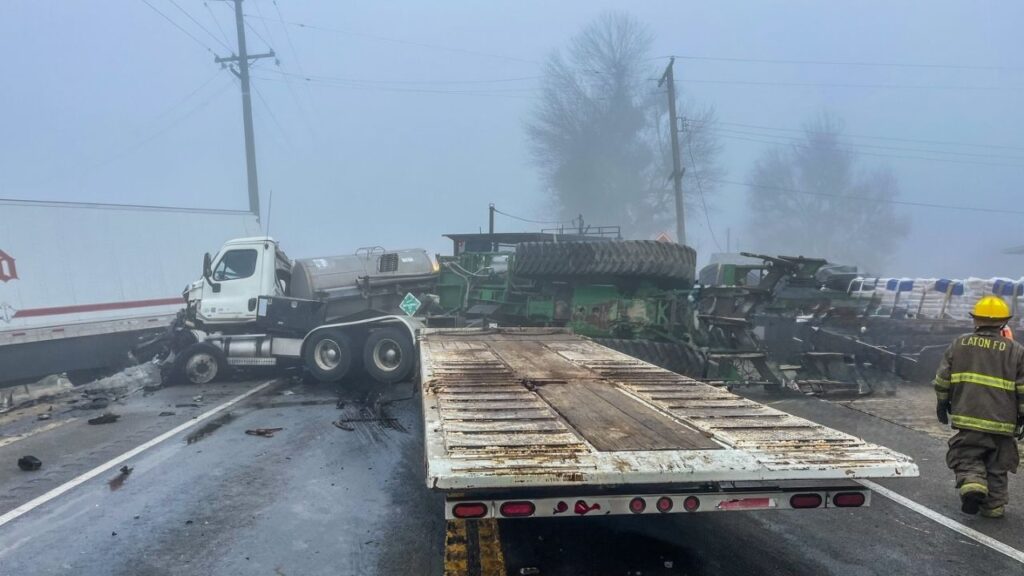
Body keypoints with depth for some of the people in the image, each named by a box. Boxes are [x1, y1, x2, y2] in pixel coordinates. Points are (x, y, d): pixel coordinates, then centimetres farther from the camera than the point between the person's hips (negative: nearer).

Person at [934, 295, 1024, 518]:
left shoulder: (959, 345, 4)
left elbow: (942, 379, 7)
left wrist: (942, 404, 20)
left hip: (968, 418, 0)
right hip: (1002, 423, 1)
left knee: (966, 458, 10)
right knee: (996, 467, 14)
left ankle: (972, 483, -16)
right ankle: (994, 505, 17)